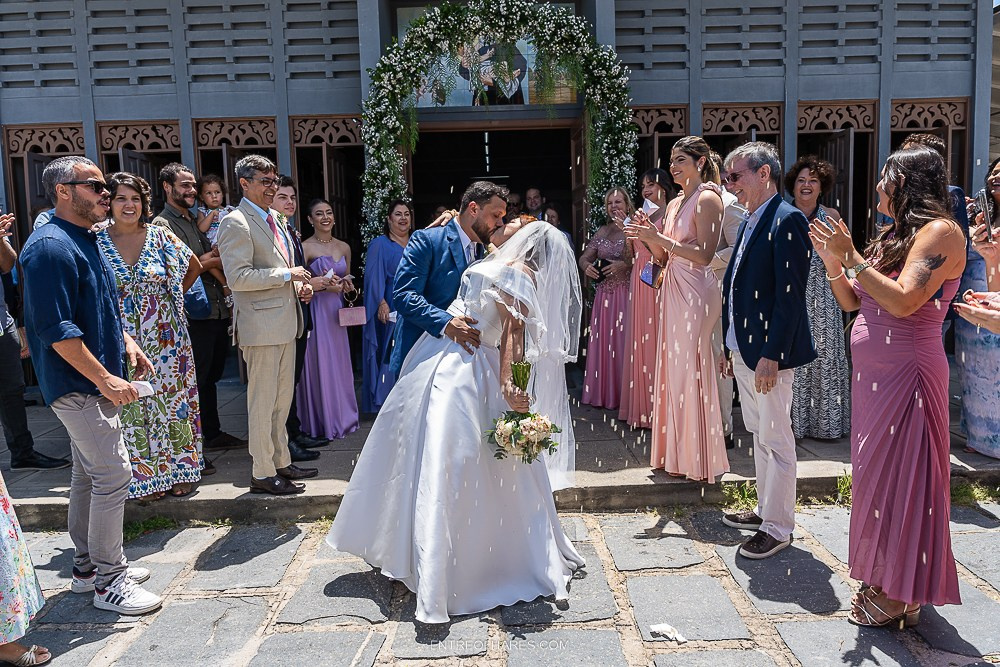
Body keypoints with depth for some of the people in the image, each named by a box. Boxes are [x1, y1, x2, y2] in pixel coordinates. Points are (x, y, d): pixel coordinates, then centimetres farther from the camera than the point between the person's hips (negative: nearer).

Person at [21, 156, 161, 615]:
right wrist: (105, 378, -23)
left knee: (89, 472, 16)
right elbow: (56, 328, -24)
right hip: (78, 383, -10)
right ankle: (108, 580, 3)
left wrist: (127, 343, 10)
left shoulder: (85, 241, 14)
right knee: (114, 474, -8)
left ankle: (88, 565, 29)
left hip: (95, 382, 10)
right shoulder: (51, 246, -18)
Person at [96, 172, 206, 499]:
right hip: (124, 341, 0)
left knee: (171, 401, 7)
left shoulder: (160, 236, 0)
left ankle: (177, 470, 20)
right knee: (134, 406, 5)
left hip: (166, 337, 0)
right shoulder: (97, 241, -1)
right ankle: (147, 474, 18)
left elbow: (194, 266, 14)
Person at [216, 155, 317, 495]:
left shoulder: (275, 219, 16)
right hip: (261, 324, -9)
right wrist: (287, 274, -18)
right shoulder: (236, 223, -12)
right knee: (263, 401, 0)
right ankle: (263, 474, 11)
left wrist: (299, 286, 7)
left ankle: (281, 462, 29)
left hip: (285, 322, 9)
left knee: (282, 399, 17)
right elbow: (238, 276, -21)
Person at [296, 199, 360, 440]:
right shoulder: (304, 247, -6)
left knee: (339, 363, 10)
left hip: (336, 312, 5)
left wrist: (348, 286, 1)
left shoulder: (344, 247, 11)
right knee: (319, 365, -2)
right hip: (315, 312, -5)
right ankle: (322, 422, 10)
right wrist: (323, 285, -20)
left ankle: (343, 417, 22)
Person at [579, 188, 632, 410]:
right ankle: (602, 393, 16)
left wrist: (625, 265, -22)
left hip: (627, 293, -5)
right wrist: (587, 267, -5)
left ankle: (622, 393, 5)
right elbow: (584, 257, 16)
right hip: (604, 293, 5)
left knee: (622, 340, -4)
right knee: (601, 340, 7)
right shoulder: (602, 232, 14)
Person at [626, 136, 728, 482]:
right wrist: (650, 237, 0)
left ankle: (699, 459, 8)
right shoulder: (674, 203, 17)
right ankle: (677, 454, 20)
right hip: (673, 291, 8)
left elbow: (704, 255, -16)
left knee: (691, 370, -4)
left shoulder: (707, 199, -8)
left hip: (696, 292, -8)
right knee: (672, 368, 10)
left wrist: (660, 238, -17)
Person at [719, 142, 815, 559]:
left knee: (776, 439, 1)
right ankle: (765, 510, 32)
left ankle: (778, 528, 13)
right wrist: (730, 348, 16)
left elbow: (790, 295, -20)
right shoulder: (751, 222, 15)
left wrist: (772, 355, -23)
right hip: (743, 349, 9)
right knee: (759, 434, 18)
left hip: (768, 353, -9)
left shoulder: (787, 221, -14)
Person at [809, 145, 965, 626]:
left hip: (906, 373, -8)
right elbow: (851, 302, 14)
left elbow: (904, 301, -23)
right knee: (876, 473, 13)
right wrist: (832, 261, 1)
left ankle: (902, 596, 13)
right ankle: (884, 580, 26)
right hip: (873, 373, 9)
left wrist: (852, 257, -20)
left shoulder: (940, 231, -11)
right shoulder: (891, 236, 15)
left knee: (897, 476, -1)